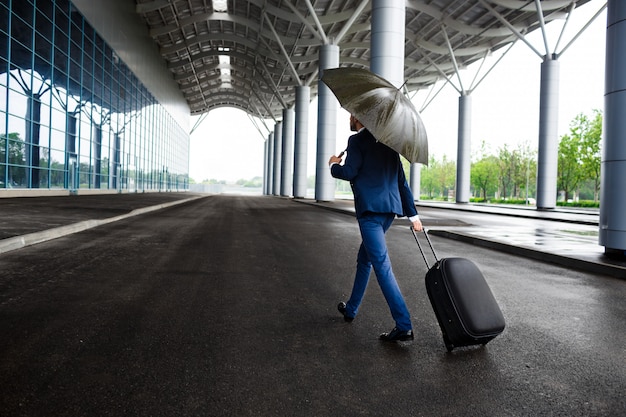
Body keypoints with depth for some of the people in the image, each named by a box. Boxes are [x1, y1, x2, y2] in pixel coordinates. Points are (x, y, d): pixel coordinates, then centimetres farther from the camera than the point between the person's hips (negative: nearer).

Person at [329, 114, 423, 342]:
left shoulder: (357, 140, -4)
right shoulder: (387, 142, 19)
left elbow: (349, 172, -15)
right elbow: (402, 180, 18)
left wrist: (334, 165, 8)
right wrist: (412, 214, 19)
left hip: (370, 209, -9)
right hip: (390, 207, 9)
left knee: (381, 265, -9)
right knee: (364, 259, 21)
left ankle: (403, 325, -12)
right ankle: (351, 309, 35)